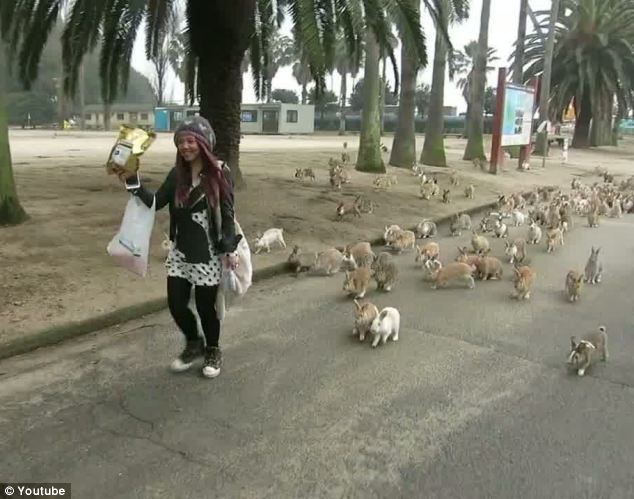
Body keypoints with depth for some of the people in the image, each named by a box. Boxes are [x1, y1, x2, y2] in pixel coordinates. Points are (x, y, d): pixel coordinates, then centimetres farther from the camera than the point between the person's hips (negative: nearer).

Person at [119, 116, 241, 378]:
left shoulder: (220, 174, -10)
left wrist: (229, 250, -12)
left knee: (205, 306, 6)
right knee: (176, 304, 7)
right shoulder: (177, 174, 4)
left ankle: (213, 351, 33)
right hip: (180, 251, 5)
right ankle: (194, 344, 36)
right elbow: (155, 203, 2)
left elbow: (227, 215, -9)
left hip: (208, 253, -5)